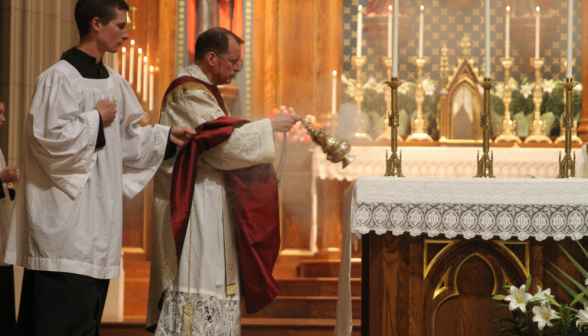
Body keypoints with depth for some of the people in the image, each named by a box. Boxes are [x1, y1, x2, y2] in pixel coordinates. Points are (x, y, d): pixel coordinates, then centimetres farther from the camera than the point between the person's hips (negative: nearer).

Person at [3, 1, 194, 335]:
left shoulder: (114, 83, 14)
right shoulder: (60, 77, -11)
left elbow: (127, 139, 20)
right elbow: (49, 137, -18)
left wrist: (165, 136, 7)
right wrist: (95, 119, -9)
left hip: (98, 213, 9)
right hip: (66, 217, -8)